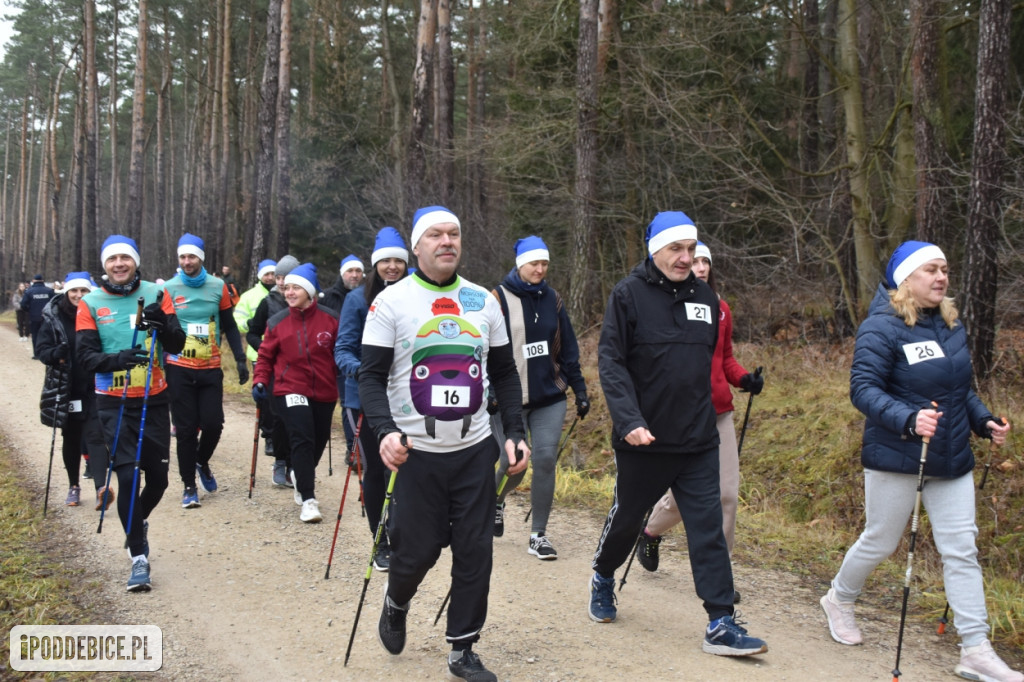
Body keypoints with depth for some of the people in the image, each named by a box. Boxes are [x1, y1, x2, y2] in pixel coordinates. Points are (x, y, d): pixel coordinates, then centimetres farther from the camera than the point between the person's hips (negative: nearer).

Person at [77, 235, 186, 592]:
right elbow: (85, 355, -10)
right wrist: (118, 359, -29)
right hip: (114, 403, -2)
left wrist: (161, 322, -26)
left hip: (154, 400, 2)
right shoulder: (91, 303, -3)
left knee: (158, 477, 9)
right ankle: (139, 558, 1)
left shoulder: (156, 294, 0)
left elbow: (177, 345, -5)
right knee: (128, 476, -9)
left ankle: (138, 523, 41)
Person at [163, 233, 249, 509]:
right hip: (179, 369, -1)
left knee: (213, 424, -5)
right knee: (186, 428, 0)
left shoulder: (218, 287, 3)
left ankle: (202, 462, 27)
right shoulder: (168, 289, -1)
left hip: (211, 368, 1)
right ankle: (189, 486, 12)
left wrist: (240, 358, 3)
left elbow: (229, 326, 9)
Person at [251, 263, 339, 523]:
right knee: (302, 440, -16)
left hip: (324, 393, 2)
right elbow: (265, 356, 7)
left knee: (319, 441, 16)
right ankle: (308, 500, -11)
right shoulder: (277, 322, -1)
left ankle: (300, 475, 47)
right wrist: (260, 381, -5)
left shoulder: (330, 319, -4)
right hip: (291, 391, -2)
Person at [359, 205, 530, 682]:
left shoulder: (484, 301, 8)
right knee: (417, 549, 1)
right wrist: (385, 430, -23)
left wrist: (515, 433, 4)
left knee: (475, 551, 4)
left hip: (475, 449, 3)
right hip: (416, 451, -3)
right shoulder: (391, 301, -4)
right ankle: (395, 604, 36)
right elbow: (371, 375, -6)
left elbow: (505, 373, 13)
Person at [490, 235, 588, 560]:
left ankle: (538, 535, 8)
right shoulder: (499, 298, -5)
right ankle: (495, 499, 37)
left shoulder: (552, 299, 8)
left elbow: (567, 349, 12)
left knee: (545, 461, -4)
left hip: (550, 397, 4)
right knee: (514, 465, 1)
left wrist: (579, 390, 9)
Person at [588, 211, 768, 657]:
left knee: (708, 529, -1)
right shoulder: (629, 294, -8)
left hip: (698, 441, 3)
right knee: (626, 518, 15)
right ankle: (603, 579, 42)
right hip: (642, 438, -3)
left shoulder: (704, 296, 8)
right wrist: (629, 420, -24)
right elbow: (610, 362, -13)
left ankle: (721, 625, 2)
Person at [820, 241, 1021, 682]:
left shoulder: (951, 326, 8)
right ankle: (839, 601, 36)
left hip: (952, 460, 6)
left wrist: (983, 421, 5)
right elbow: (863, 389, -22)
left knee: (962, 550, 3)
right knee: (881, 542, 9)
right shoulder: (882, 327, -14)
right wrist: (909, 419, -35)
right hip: (896, 458, -6)